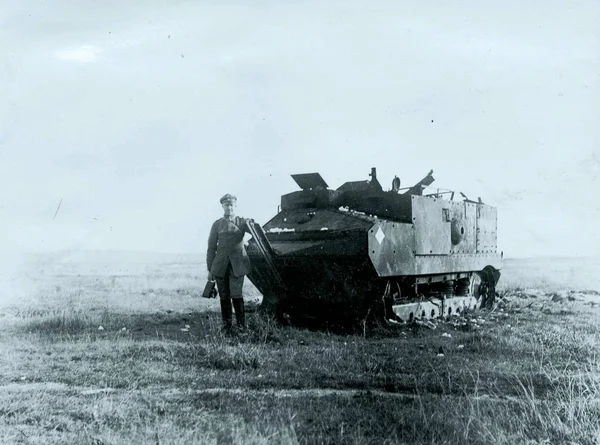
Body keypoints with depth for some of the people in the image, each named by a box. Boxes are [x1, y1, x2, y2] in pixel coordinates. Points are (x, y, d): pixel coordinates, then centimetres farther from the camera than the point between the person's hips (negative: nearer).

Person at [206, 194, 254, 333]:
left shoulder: (242, 222, 7)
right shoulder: (217, 224, 7)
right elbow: (211, 247, 9)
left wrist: (252, 225, -28)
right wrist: (209, 269, 5)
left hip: (237, 264, -1)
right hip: (220, 265, 1)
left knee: (236, 294, -8)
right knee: (224, 296, 5)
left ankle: (241, 323, 6)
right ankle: (226, 324, 15)